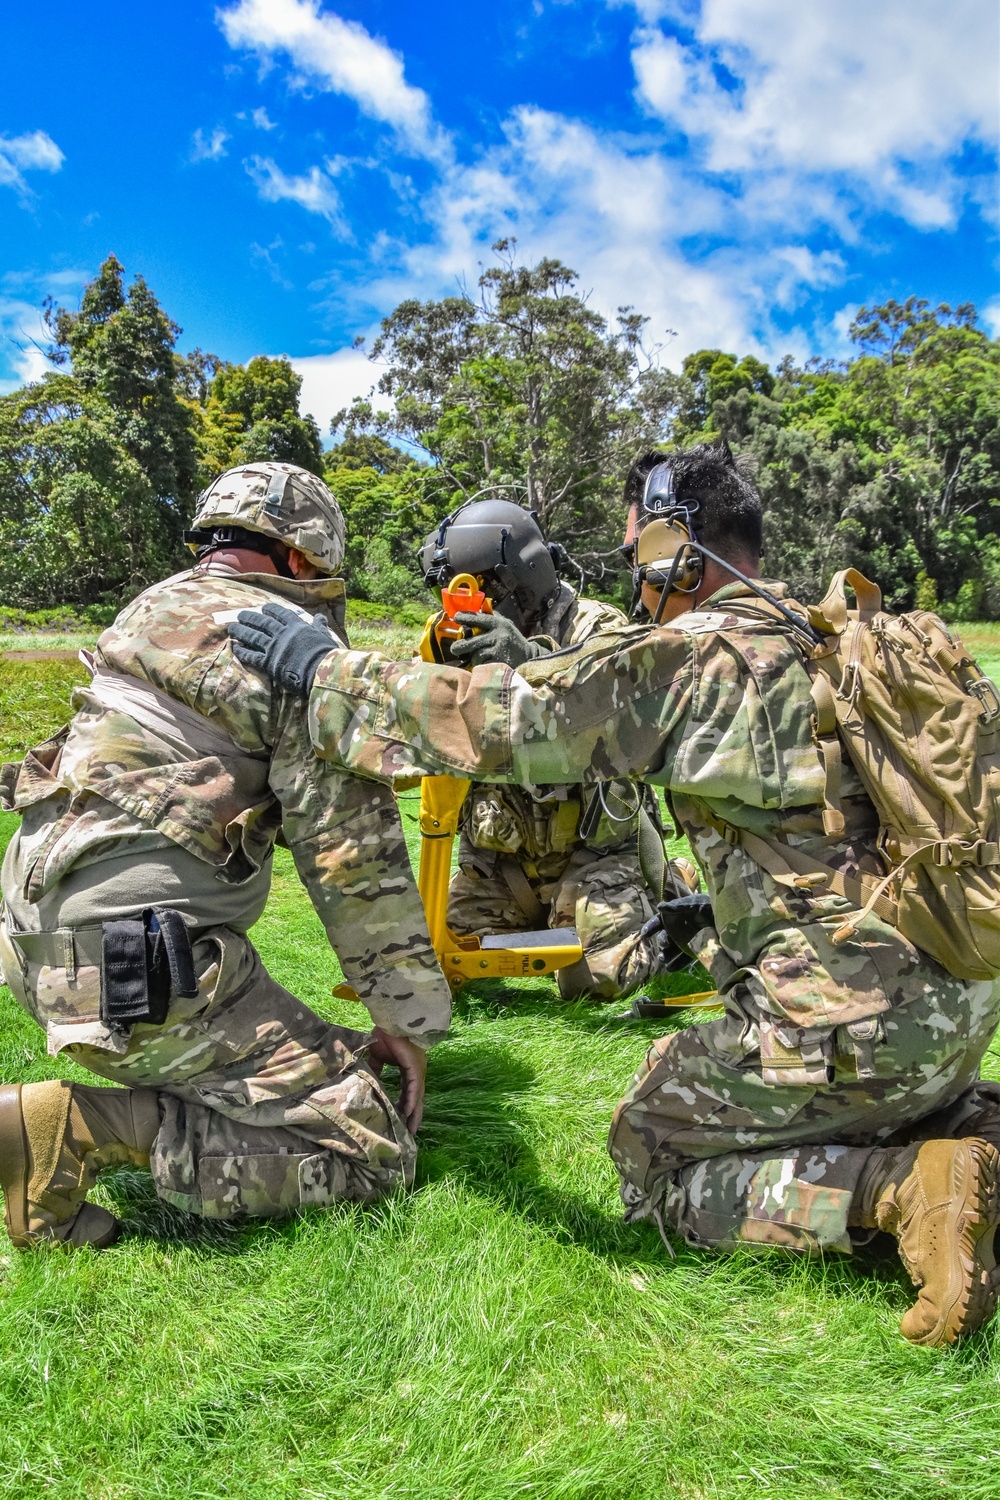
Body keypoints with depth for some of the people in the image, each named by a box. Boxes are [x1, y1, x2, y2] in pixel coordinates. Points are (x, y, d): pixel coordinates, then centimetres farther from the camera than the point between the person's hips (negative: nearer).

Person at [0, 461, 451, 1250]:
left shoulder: (146, 611, 14)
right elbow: (355, 850, -11)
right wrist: (409, 1022, -3)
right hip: (147, 969, -10)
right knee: (373, 1149, -5)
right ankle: (79, 1128, -11)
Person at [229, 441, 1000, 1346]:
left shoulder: (696, 653, -15)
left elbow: (504, 722, -19)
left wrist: (325, 671, -9)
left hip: (856, 1020, -8)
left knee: (651, 1155, 10)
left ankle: (901, 1185, -6)